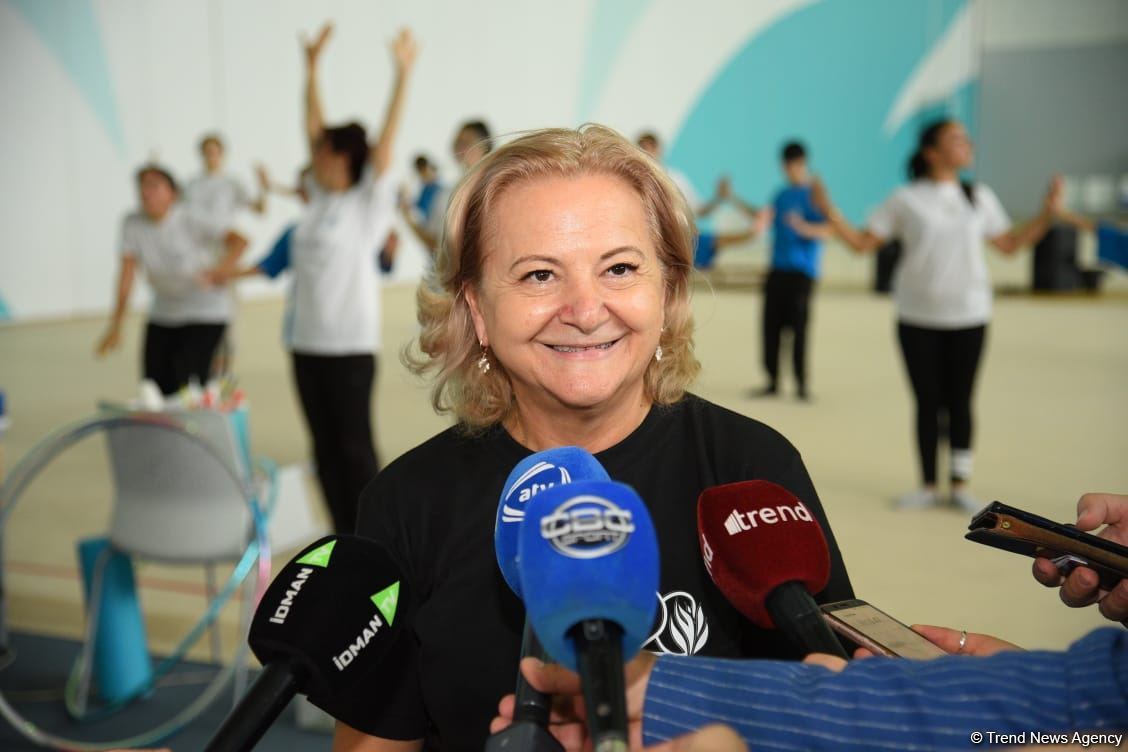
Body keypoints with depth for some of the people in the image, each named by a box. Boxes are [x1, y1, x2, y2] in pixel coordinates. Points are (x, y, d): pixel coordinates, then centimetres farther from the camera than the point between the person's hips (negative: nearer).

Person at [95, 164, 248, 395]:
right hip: (163, 313, 4)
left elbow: (239, 241, -27)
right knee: (156, 387, 2)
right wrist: (116, 327, -14)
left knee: (189, 382, -16)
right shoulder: (133, 224, -7)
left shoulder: (189, 220, -19)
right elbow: (127, 273, -9)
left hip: (205, 313, -4)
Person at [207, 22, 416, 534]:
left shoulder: (368, 202, -5)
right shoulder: (319, 200, 9)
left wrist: (402, 75, -19)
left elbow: (385, 141, -13)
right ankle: (344, 540, 21)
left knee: (355, 445, 0)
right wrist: (312, 66, 14)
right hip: (307, 340, 6)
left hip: (350, 344, -6)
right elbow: (313, 127, 13)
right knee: (325, 446, 10)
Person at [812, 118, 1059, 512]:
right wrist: (829, 212, -12)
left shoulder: (980, 198, 8)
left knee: (959, 401, 4)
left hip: (967, 317, 2)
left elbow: (1009, 243, 14)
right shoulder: (905, 200, 0)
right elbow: (863, 243, -1)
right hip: (918, 317, -1)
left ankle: (961, 484, 15)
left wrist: (1047, 212, 5)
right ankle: (928, 486, 17)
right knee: (927, 402, 4)